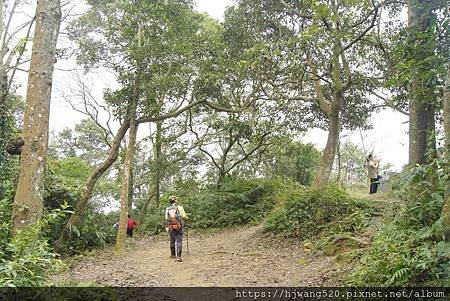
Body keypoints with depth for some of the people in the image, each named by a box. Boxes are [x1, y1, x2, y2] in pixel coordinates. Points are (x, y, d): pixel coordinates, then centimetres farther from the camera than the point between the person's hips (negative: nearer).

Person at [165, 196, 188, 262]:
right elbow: (184, 217, -3)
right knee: (179, 242, -2)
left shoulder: (167, 209, 2)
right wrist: (186, 217, 20)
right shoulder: (180, 207, -6)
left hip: (171, 227, 3)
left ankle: (173, 255, 32)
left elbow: (166, 219, 4)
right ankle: (179, 256, -11)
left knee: (172, 241, 19)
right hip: (179, 227, -3)